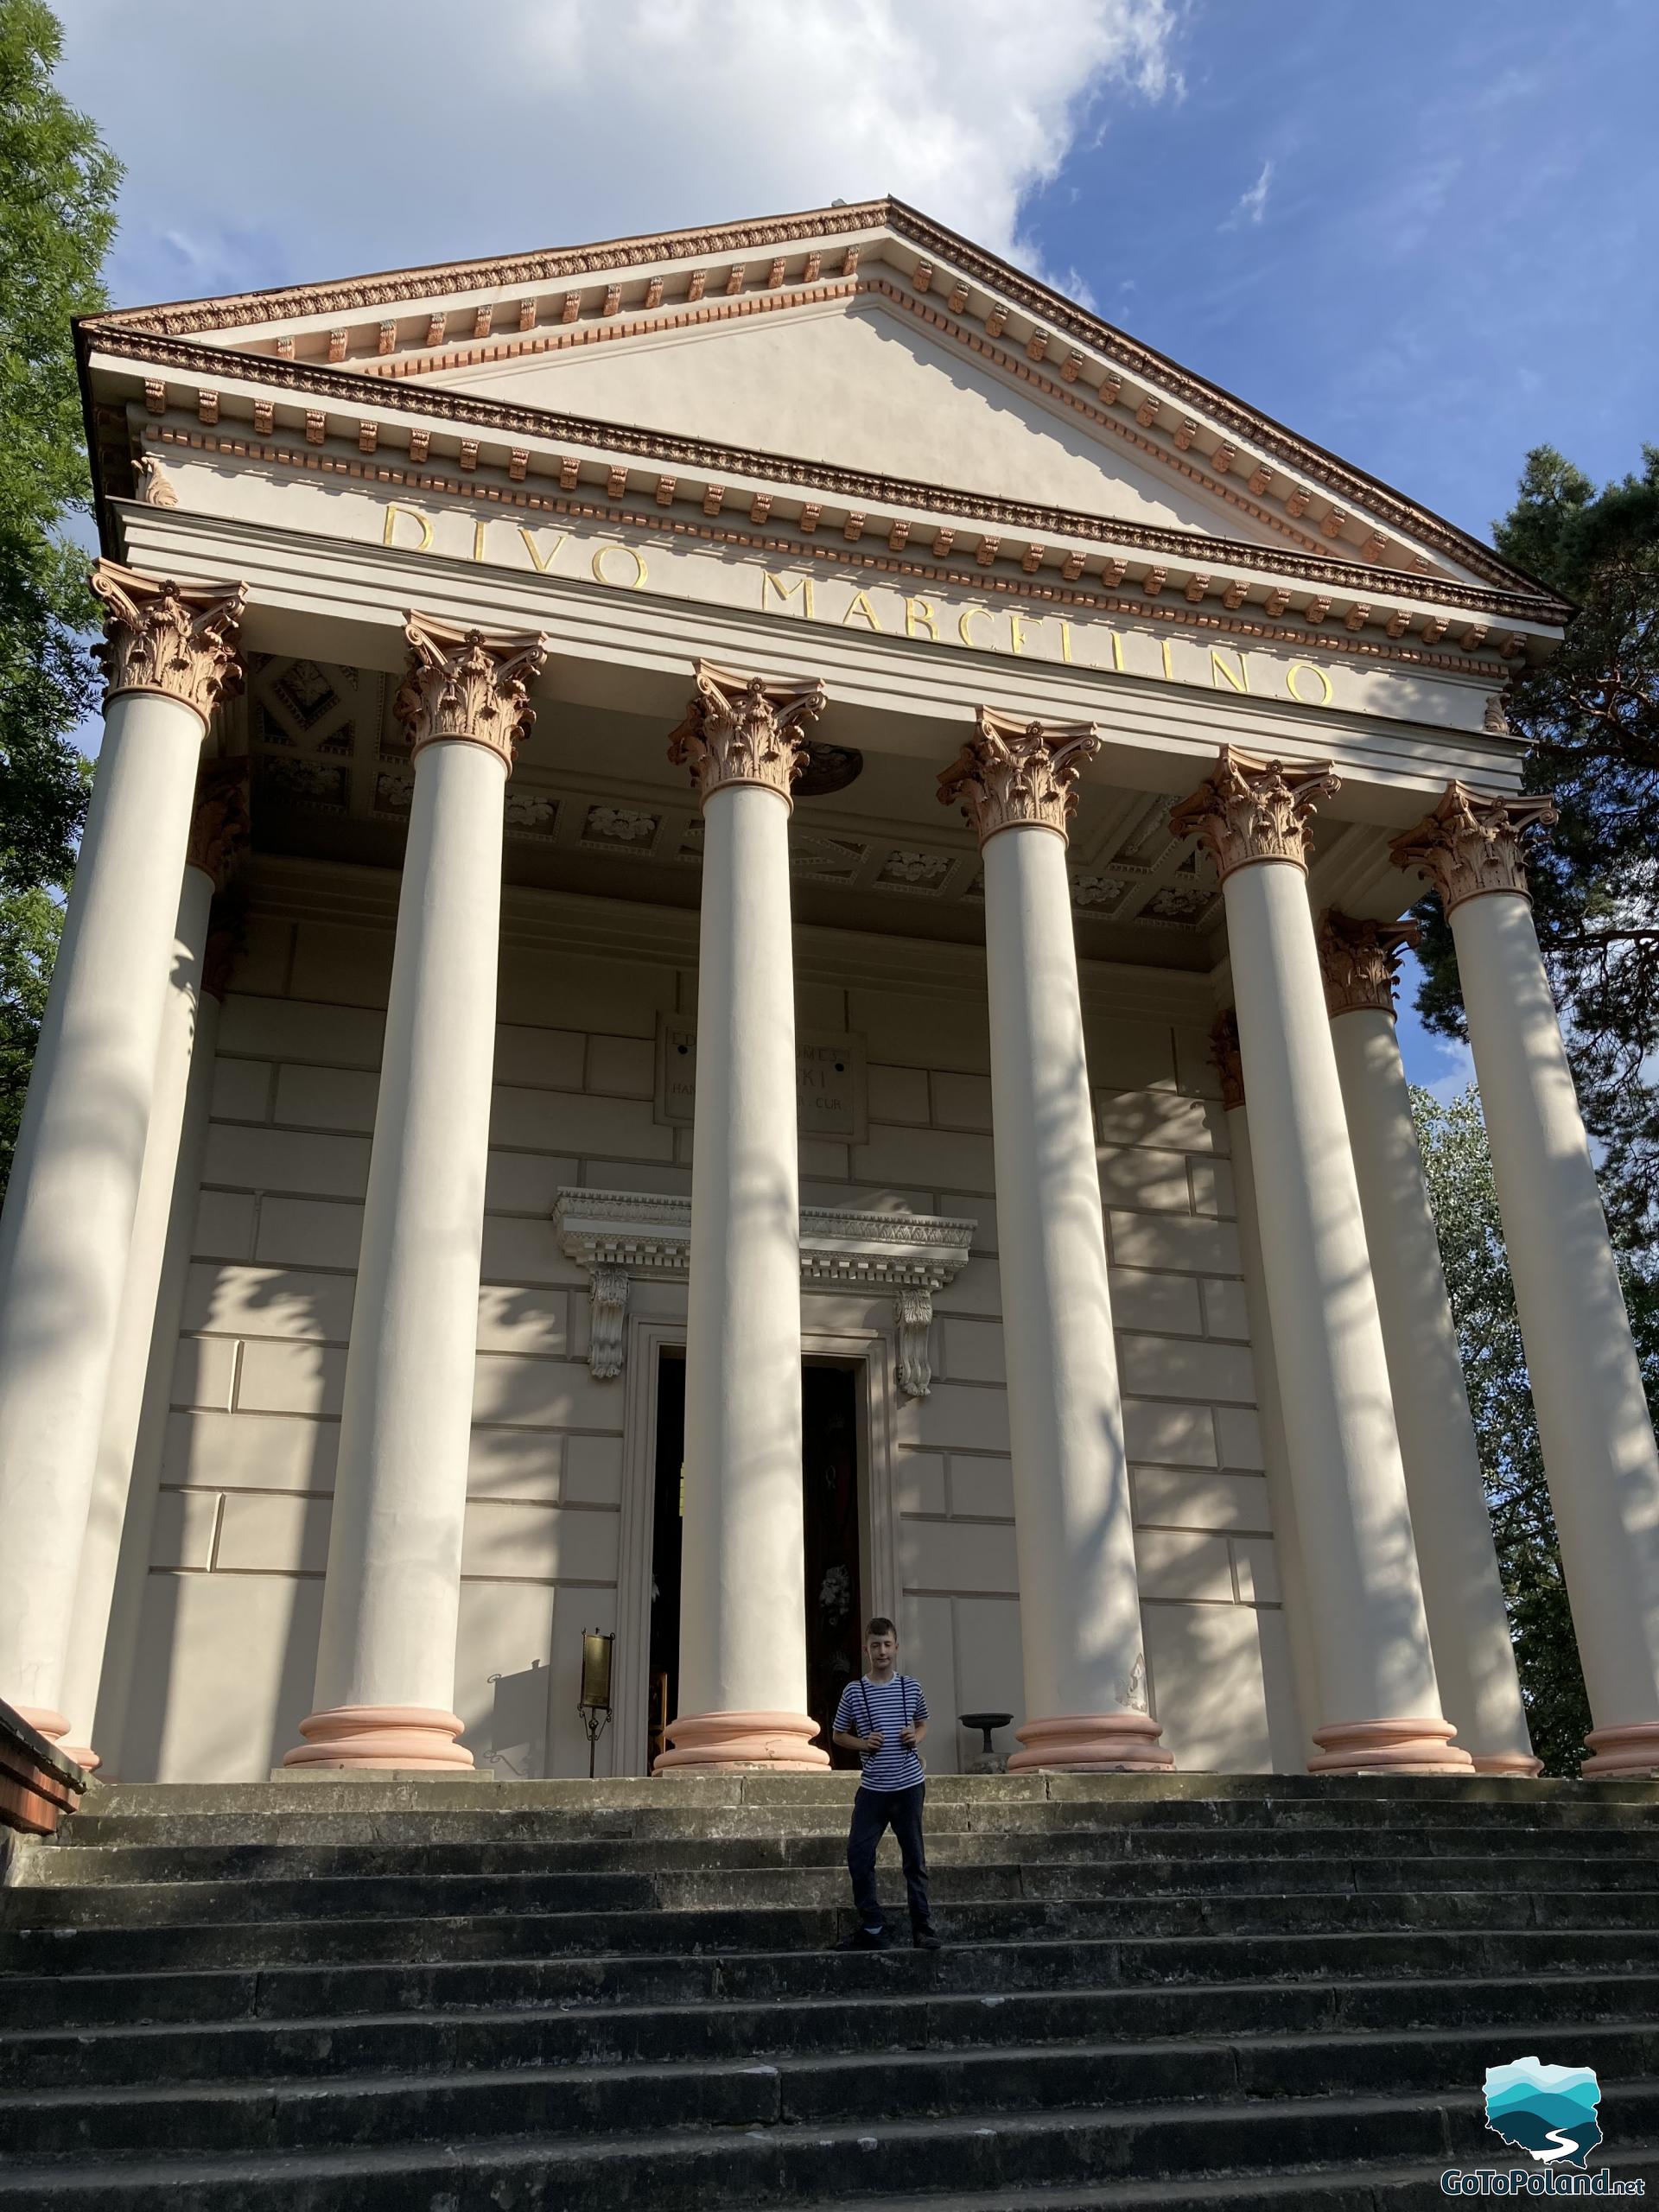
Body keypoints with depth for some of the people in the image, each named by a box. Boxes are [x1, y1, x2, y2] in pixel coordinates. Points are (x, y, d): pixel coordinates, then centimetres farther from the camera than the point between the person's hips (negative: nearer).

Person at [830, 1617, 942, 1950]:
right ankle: (871, 1928, 10)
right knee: (858, 1854, -3)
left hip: (909, 1785, 0)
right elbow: (838, 1734, 8)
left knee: (914, 1857, 7)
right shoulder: (853, 1691, -2)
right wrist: (863, 1744, -10)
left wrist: (917, 1737, -4)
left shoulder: (911, 1688, 2)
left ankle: (922, 1926, 17)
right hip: (872, 1788, 0)